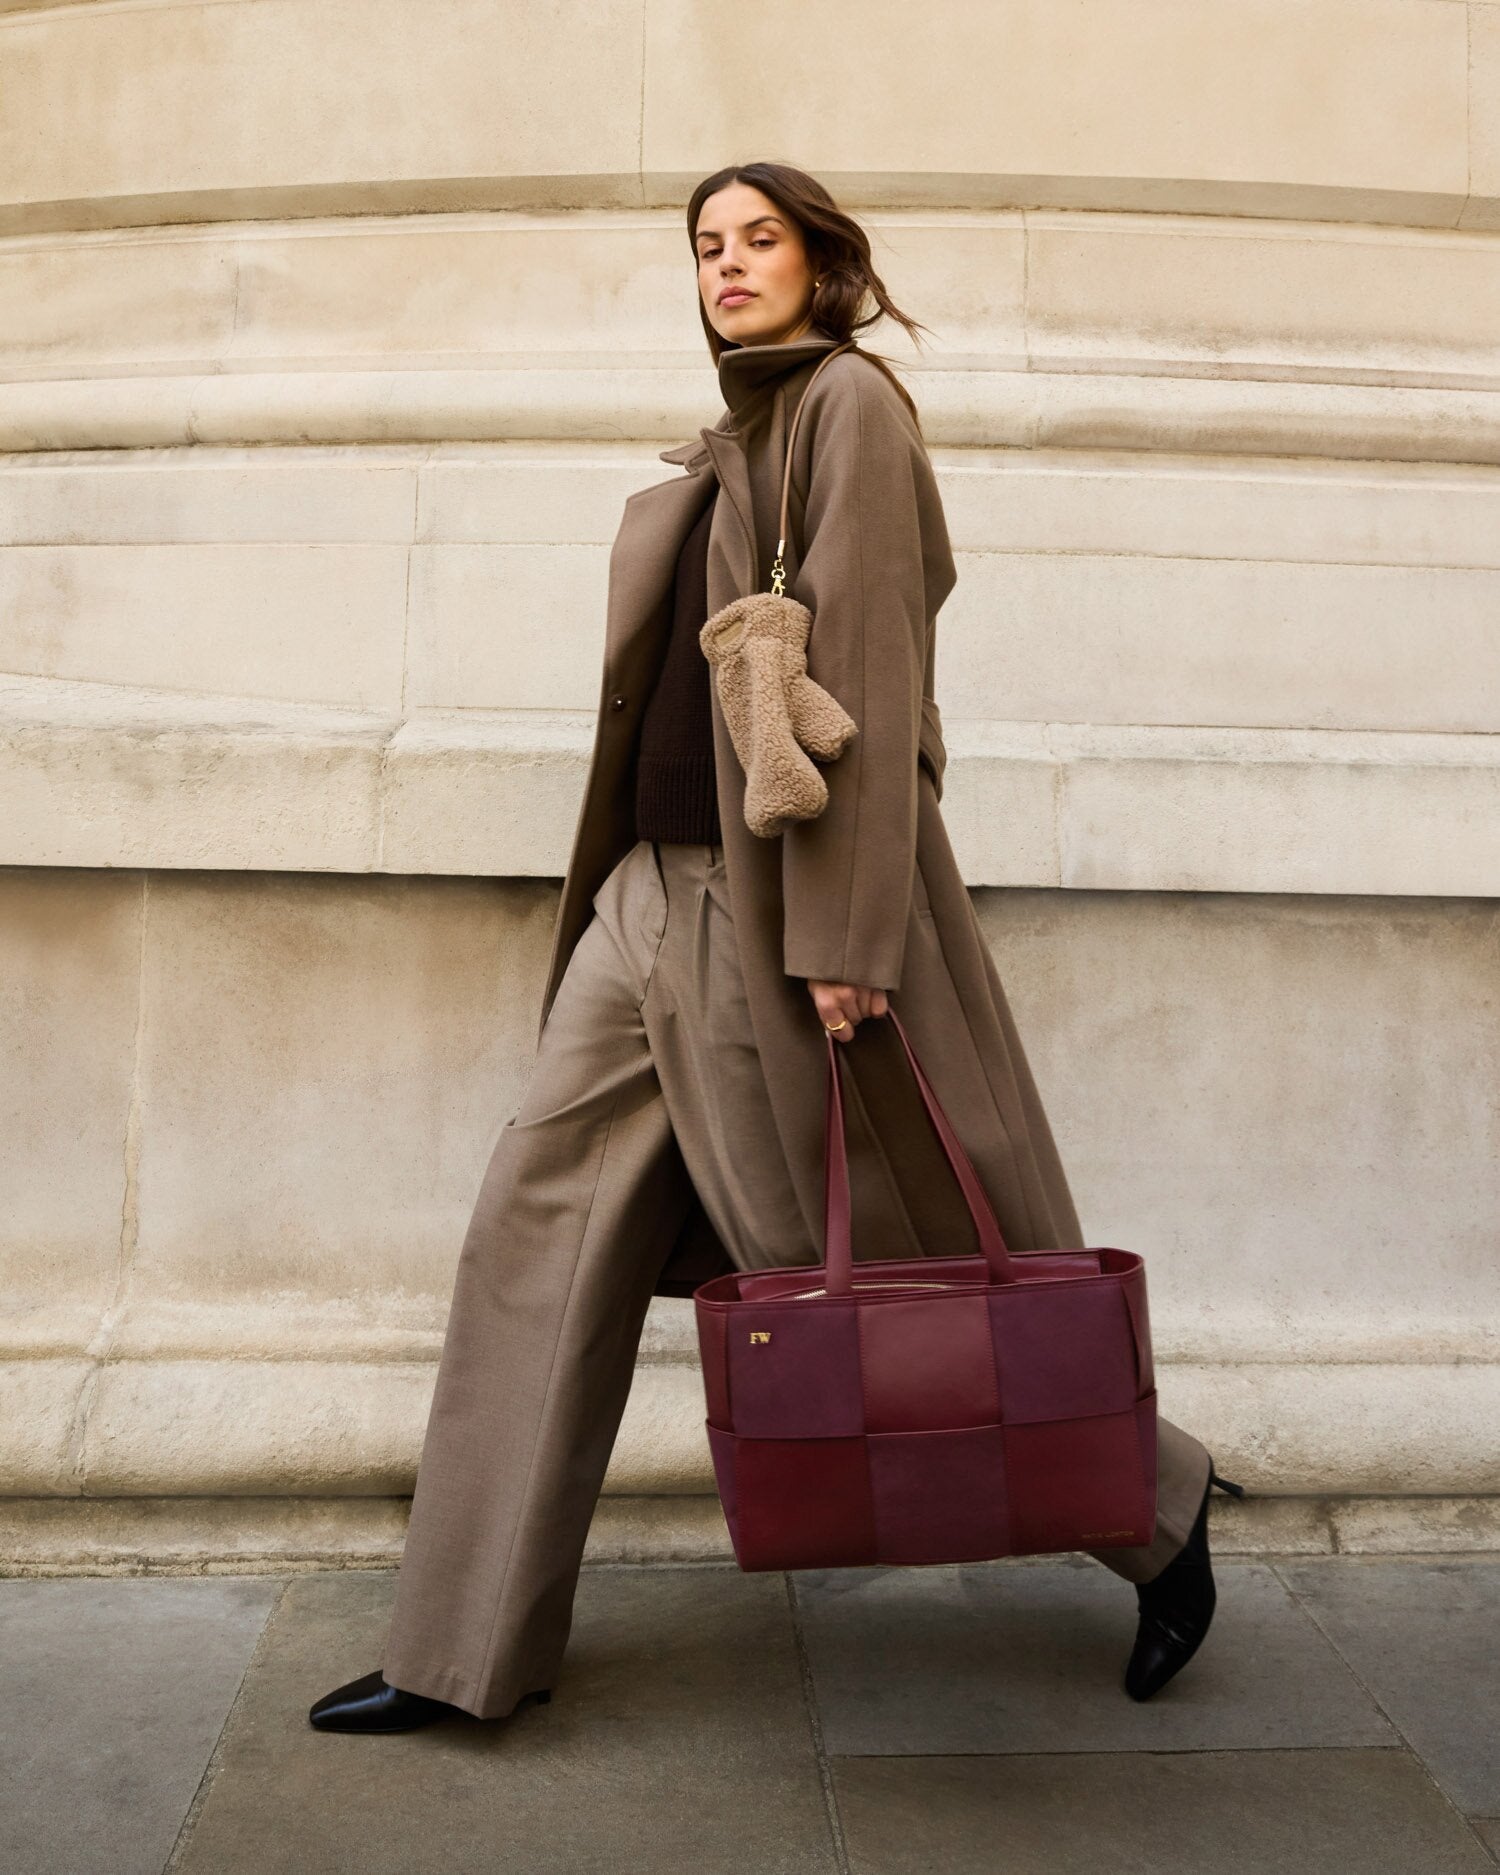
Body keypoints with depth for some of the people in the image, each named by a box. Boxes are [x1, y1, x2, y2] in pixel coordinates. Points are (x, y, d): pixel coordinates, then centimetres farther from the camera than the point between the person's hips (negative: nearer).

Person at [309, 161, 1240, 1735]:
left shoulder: (848, 400, -6)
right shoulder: (731, 439, 19)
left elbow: (867, 662, -16)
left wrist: (842, 928, -22)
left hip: (784, 899, -9)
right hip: (660, 892, 9)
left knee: (895, 1247, 2)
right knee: (539, 1230, 4)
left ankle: (1159, 1508, 25)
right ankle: (471, 1645, 14)